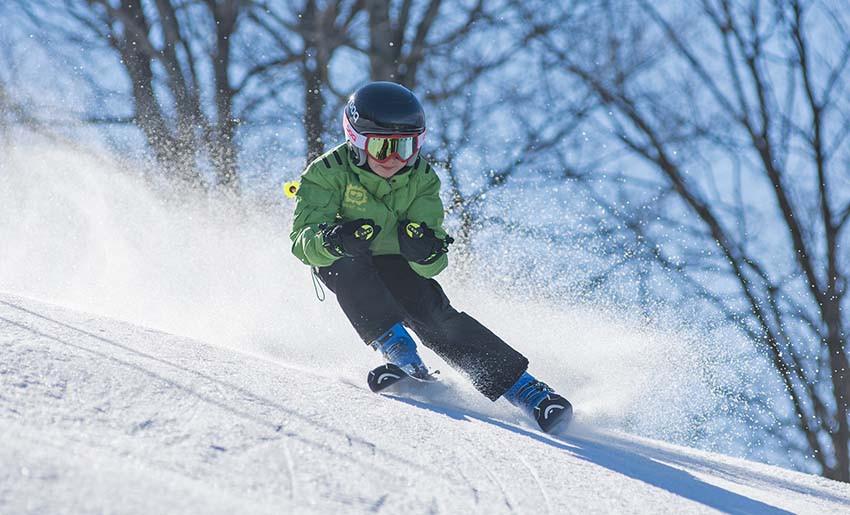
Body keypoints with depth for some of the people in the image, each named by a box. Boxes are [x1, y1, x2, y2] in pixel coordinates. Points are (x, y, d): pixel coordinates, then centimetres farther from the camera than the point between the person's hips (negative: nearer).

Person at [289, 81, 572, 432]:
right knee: (348, 262, -35)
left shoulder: (421, 179, -13)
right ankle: (398, 352, -36)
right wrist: (333, 239, -55)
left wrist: (426, 250, -42)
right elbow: (303, 240, -32)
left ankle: (523, 389, -25)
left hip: (395, 264, 1)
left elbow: (432, 266, -17)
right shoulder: (328, 174, -22)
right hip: (340, 267, -1)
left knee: (436, 317, -23)